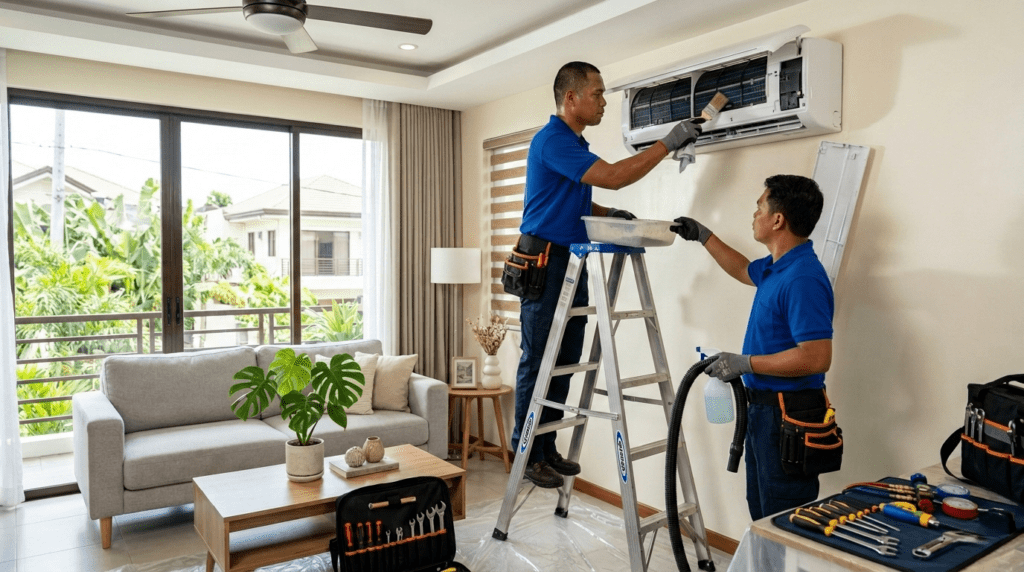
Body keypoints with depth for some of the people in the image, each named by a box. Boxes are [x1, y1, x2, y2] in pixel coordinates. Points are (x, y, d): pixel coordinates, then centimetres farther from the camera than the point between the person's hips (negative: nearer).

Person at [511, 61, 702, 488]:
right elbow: (613, 176, -21)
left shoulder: (576, 143, 18)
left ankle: (548, 448, 21)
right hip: (544, 264, -9)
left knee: (565, 364, 11)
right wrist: (668, 143, -15)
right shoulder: (553, 140, -14)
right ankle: (528, 454, 9)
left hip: (573, 264, 9)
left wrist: (608, 214, 7)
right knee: (537, 364, -2)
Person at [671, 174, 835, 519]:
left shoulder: (803, 279, -24)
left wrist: (745, 364, -23)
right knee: (763, 514, 22)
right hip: (765, 410, 10)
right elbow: (744, 271, 31)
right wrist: (703, 236, 28)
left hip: (788, 417, -10)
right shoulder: (777, 267, 8)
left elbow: (817, 357, -29)